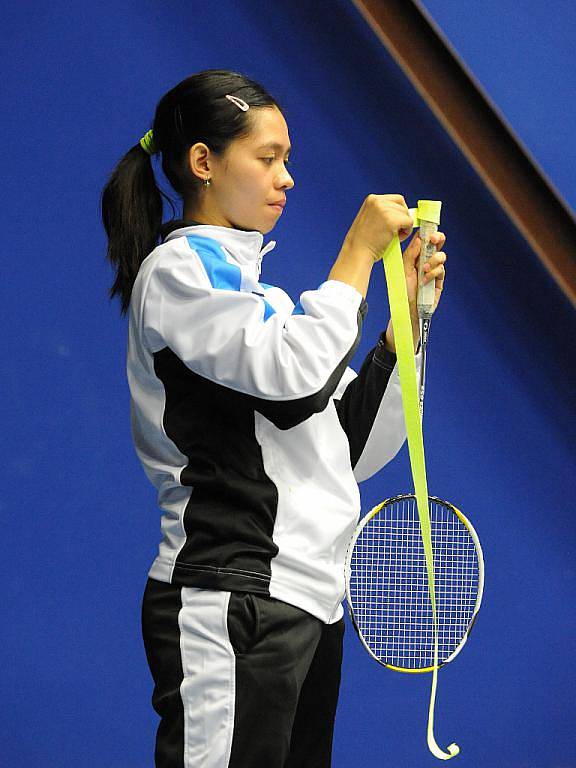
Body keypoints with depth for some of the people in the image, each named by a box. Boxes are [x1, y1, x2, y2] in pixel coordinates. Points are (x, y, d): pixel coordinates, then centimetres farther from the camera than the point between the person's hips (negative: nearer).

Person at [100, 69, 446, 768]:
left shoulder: (262, 294, 22)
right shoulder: (179, 267, -4)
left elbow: (350, 453, 18)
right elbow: (296, 374, -20)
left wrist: (406, 316, 10)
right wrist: (358, 252, -7)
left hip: (307, 605, 9)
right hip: (230, 606, -9)